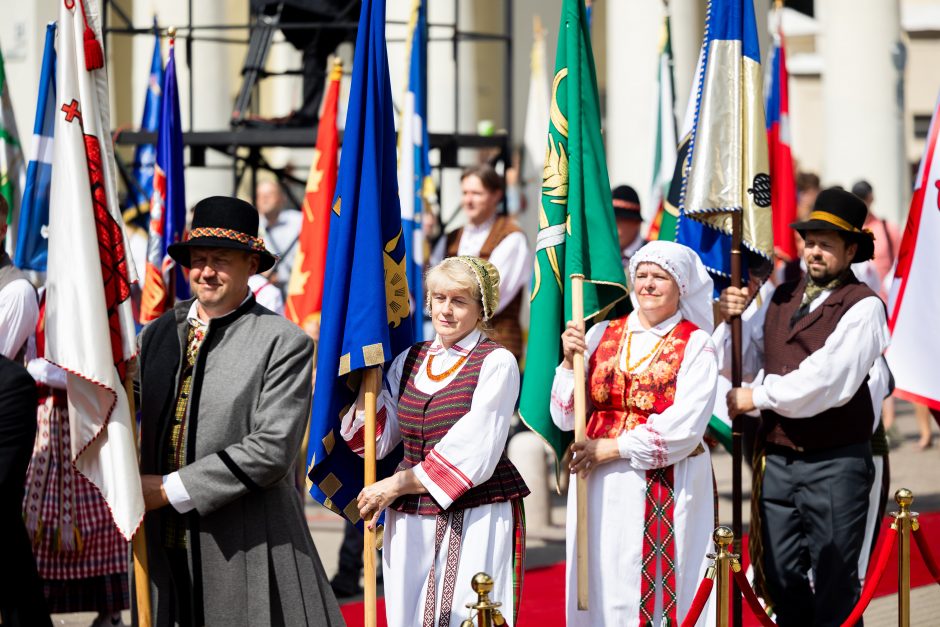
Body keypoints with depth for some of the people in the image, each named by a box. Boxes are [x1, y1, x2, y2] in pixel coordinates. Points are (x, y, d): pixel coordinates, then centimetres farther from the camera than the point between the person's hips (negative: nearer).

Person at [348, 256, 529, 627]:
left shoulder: (496, 363, -5)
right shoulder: (409, 361, 13)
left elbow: (472, 453, -12)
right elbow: (378, 440, 11)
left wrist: (396, 485, -10)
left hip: (477, 517, -5)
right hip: (410, 520, 5)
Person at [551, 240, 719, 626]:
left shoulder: (695, 345, -1)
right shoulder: (602, 336, 9)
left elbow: (686, 426, -13)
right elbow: (565, 419, 7)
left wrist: (614, 447, -13)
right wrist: (570, 362, -8)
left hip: (667, 489, -3)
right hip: (601, 487, 3)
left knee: (661, 589, -3)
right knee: (603, 589, 3)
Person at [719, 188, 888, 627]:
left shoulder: (863, 307, -10)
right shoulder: (782, 299, 12)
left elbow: (829, 380, -20)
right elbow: (738, 362, 14)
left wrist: (758, 397, -13)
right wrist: (729, 320, -6)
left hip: (834, 463, -6)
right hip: (779, 459, 7)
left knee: (833, 585, 0)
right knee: (782, 578, 13)